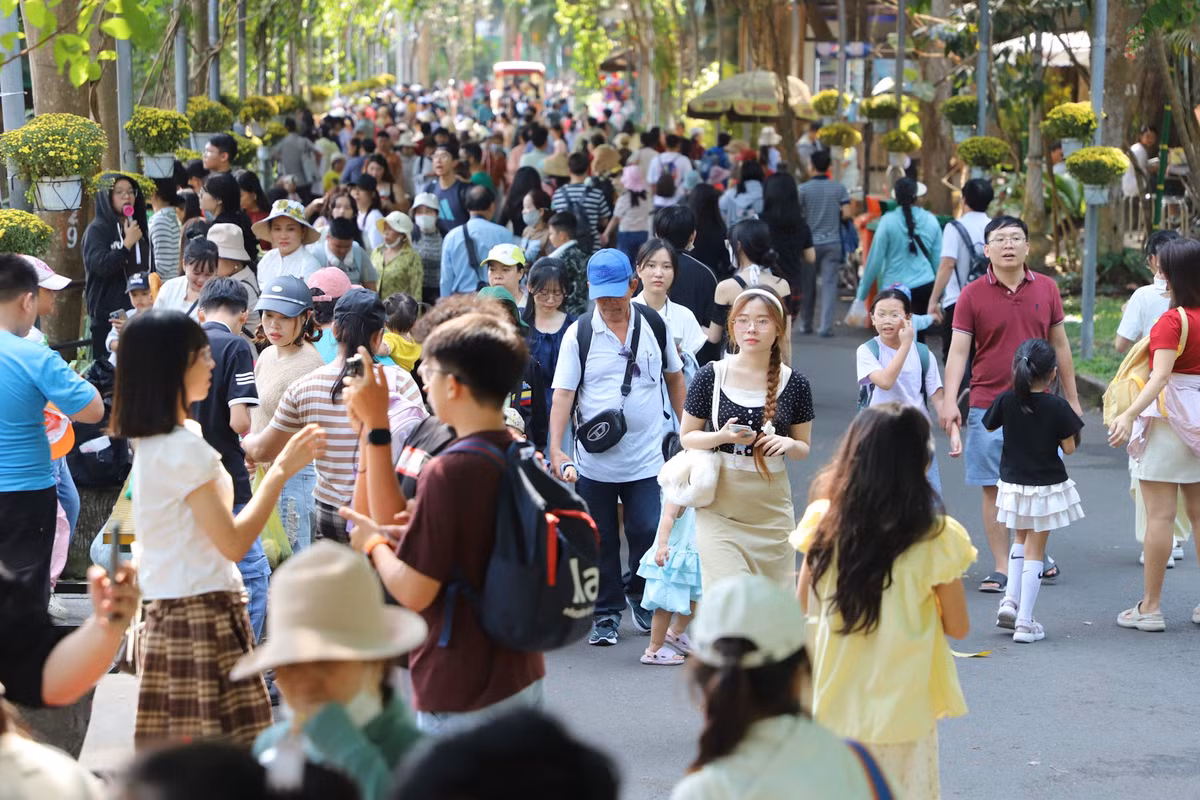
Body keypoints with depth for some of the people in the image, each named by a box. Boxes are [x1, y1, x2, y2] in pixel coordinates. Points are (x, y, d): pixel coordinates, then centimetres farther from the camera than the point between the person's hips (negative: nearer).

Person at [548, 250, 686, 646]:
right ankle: (606, 613, 23)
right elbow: (563, 393, -8)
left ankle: (640, 597, 25)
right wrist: (555, 449, -19)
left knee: (648, 533, -2)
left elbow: (674, 376, 15)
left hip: (646, 458, 0)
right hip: (594, 460, 0)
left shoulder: (653, 324, 2)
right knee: (600, 540, 8)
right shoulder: (578, 334, -5)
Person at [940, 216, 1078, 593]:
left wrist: (1072, 398, 14)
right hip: (989, 407, -2)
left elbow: (1060, 344, 12)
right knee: (993, 488, 1)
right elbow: (958, 350, -7)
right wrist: (949, 400, -19)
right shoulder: (972, 295, -3)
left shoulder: (1046, 289, 5)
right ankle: (1001, 567, 8)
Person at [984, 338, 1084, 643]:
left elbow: (989, 427, 10)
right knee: (1035, 550, 4)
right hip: (1046, 486, -3)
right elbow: (1069, 448, -9)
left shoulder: (1006, 400, -6)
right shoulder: (1057, 406, -15)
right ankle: (1025, 621, 0)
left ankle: (1011, 599, 10)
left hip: (1012, 483, 3)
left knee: (1022, 539, 26)